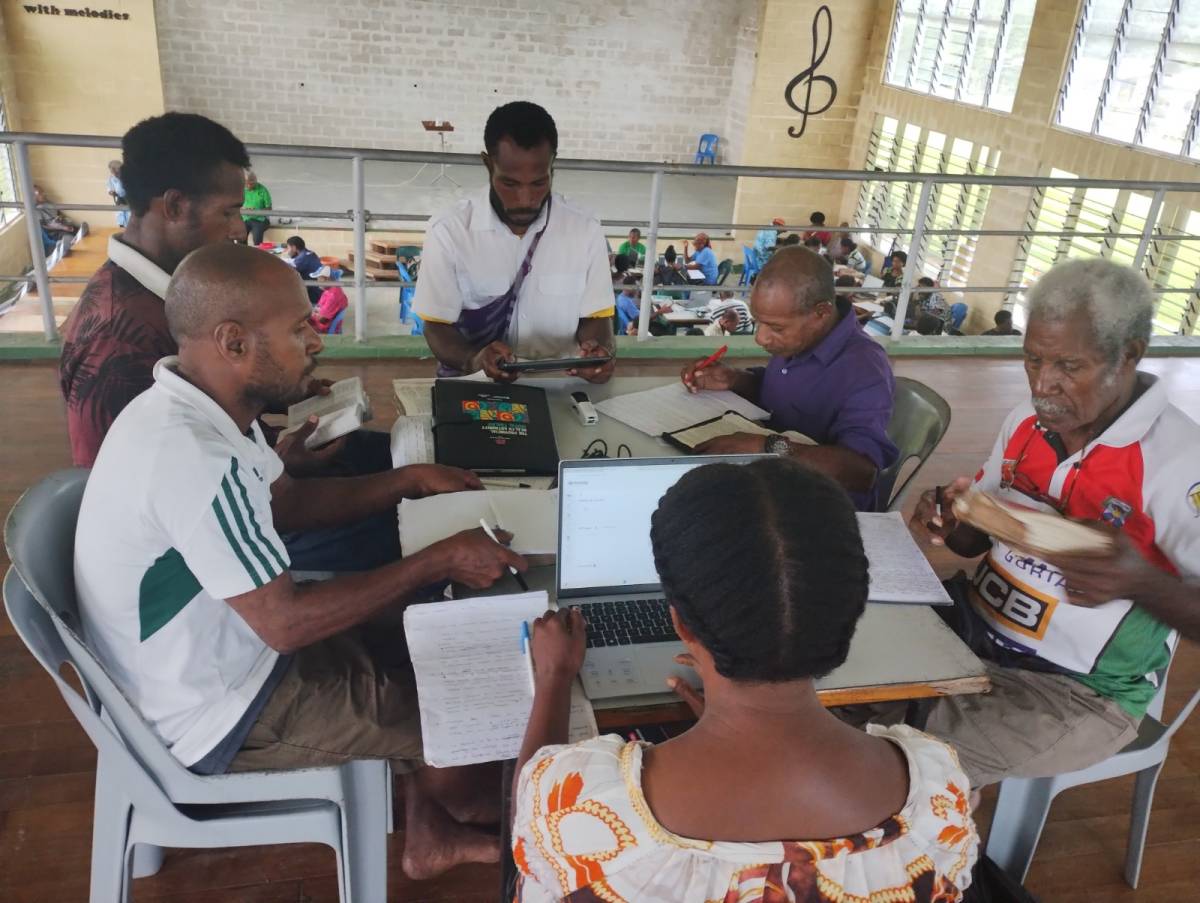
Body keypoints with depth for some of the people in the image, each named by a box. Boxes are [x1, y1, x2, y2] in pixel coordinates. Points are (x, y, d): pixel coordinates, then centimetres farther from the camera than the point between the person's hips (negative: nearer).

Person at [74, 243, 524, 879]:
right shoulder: (190, 455, -35)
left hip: (223, 647, 9)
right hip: (220, 715, -9)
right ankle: (431, 827, 34)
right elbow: (287, 623, -30)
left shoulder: (194, 406, -5)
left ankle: (428, 831, 28)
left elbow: (288, 501, 10)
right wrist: (439, 561, -23)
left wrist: (407, 481, 0)